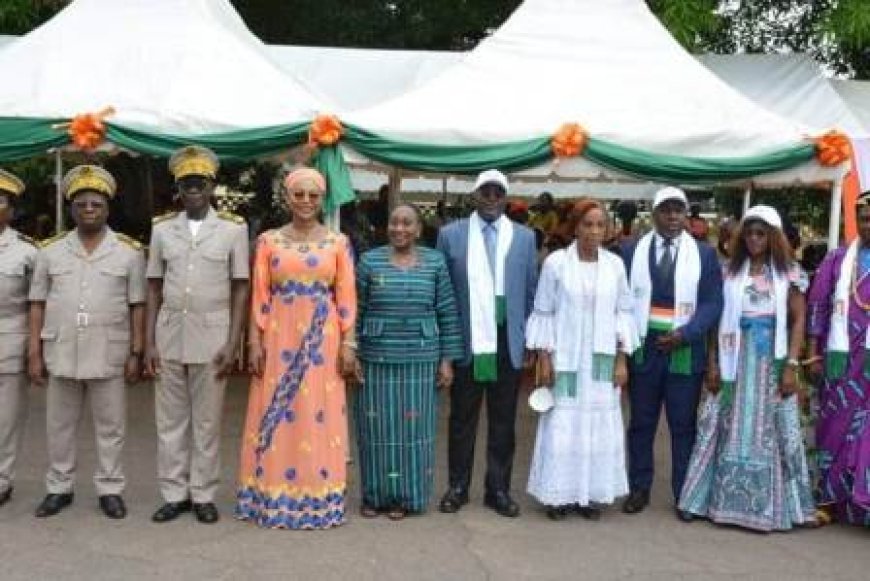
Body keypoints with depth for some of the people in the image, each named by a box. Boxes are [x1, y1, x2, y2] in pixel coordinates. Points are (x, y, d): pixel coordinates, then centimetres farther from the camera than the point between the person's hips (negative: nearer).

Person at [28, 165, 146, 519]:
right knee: (60, 425, 12)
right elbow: (38, 304, 7)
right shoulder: (50, 251, 5)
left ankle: (110, 489, 18)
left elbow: (137, 306, 1)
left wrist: (136, 352, -2)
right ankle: (59, 488, 26)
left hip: (109, 355, -2)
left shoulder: (129, 251, 1)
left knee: (110, 426, 6)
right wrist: (34, 353, 3)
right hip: (61, 353, 2)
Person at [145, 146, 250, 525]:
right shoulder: (162, 228, 6)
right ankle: (174, 494, 19)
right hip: (169, 338, 3)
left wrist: (232, 343, -7)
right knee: (170, 420, 8)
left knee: (207, 422, 6)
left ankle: (203, 495, 16)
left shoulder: (233, 228, -1)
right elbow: (154, 289, 8)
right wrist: (149, 343, 2)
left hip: (211, 339, -2)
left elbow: (240, 289, -1)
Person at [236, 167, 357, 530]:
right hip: (279, 339, 0)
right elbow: (259, 296, 3)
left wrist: (348, 343, -2)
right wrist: (255, 343, -4)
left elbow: (346, 297, 3)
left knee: (319, 416, 3)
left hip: (323, 339, 0)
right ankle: (275, 497, 15)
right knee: (275, 417, 4)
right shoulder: (268, 241, 5)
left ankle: (319, 497, 14)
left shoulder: (338, 243, 4)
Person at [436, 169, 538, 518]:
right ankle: (458, 486, 23)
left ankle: (498, 489, 21)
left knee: (503, 421, 9)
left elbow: (531, 292, 8)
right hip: (466, 341, -1)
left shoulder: (524, 237, 5)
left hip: (508, 342, 1)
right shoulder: (451, 234, 2)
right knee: (462, 418, 9)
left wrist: (530, 339, 3)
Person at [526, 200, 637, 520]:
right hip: (565, 360, -2)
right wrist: (544, 360, -5)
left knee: (598, 426, 6)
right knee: (562, 426, 2)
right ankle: (559, 494, 14)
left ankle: (590, 493, 18)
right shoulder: (556, 262, -6)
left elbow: (623, 313, 5)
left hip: (602, 361, 3)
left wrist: (622, 360, 1)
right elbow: (543, 314, -2)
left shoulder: (615, 264, 2)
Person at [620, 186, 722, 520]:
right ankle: (639, 489, 21)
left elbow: (713, 303, -2)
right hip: (643, 348, 1)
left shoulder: (704, 254, 3)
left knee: (684, 426, 6)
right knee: (641, 423, 9)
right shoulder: (632, 251, 5)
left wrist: (685, 334, -15)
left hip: (685, 351, -1)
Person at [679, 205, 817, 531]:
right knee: (730, 428, 5)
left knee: (773, 430, 4)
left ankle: (772, 505, 14)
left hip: (773, 361, -1)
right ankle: (725, 499, 13)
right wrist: (713, 363, -2)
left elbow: (799, 319, 0)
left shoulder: (788, 272, 2)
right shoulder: (731, 271, 5)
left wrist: (792, 365, -8)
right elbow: (719, 319, 4)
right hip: (736, 360, 1)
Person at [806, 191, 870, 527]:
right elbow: (817, 306, 7)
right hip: (841, 360, 1)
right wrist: (813, 353, 2)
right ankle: (830, 499, 19)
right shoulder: (838, 259, 7)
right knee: (835, 426, 8)